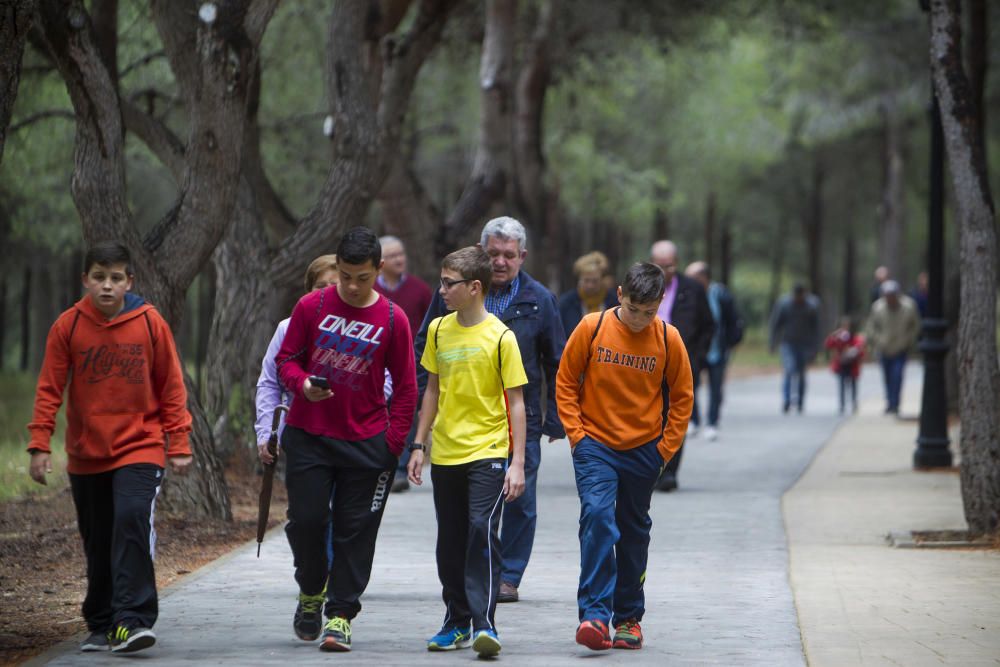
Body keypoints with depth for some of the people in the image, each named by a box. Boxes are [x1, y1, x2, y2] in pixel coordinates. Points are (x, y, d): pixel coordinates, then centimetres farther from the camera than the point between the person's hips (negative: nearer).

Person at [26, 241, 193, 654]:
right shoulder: (68, 326, -2)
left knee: (133, 521, -22)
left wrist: (179, 445, 1)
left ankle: (133, 621, -23)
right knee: (97, 543, 9)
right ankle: (102, 626, 22)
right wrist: (40, 445, -6)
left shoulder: (150, 324, -3)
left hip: (139, 447, -2)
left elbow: (171, 387, 3)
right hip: (85, 454, 2)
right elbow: (49, 389, 0)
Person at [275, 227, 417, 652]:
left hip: (366, 441, 0)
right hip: (308, 436, 0)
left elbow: (405, 386, 3)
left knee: (355, 530, 0)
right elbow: (285, 358, 5)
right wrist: (302, 383, -17)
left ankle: (340, 615, 7)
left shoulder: (392, 319, -2)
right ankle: (311, 591, 25)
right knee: (305, 520, -2)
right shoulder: (311, 307, -1)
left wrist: (394, 442, -4)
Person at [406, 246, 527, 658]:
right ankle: (456, 622, 21)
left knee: (482, 531, -17)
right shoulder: (439, 330, 6)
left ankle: (484, 623, -17)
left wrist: (518, 464, -11)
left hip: (486, 453, -5)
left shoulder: (500, 337, -10)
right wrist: (419, 445, 13)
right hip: (445, 454, 5)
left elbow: (516, 402, -7)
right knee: (450, 541, 10)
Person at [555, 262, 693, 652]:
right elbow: (565, 381, 2)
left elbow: (682, 396, 7)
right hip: (595, 445, -2)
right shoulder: (592, 328, -7)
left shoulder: (668, 339, -4)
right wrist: (576, 432, -5)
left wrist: (667, 446, 1)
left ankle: (628, 617, 22)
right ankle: (595, 615, -23)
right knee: (597, 517, -19)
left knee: (634, 532, 11)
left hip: (644, 451, 2)